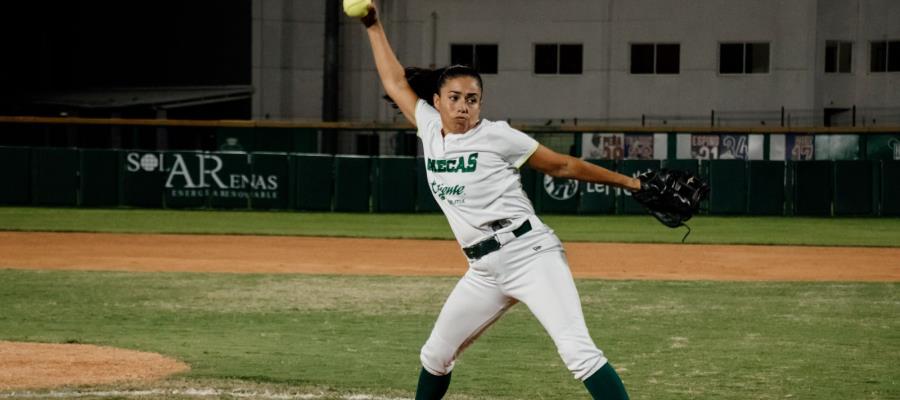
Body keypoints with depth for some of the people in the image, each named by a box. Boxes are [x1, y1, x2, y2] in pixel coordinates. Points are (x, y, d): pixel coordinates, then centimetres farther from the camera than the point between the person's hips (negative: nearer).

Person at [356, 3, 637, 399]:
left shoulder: (497, 136, -5)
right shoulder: (431, 131, 11)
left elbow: (563, 165, 0)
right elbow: (395, 82, 22)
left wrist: (632, 183, -1)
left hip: (530, 254, -7)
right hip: (485, 272, 7)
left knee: (578, 350, -22)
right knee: (435, 355, 16)